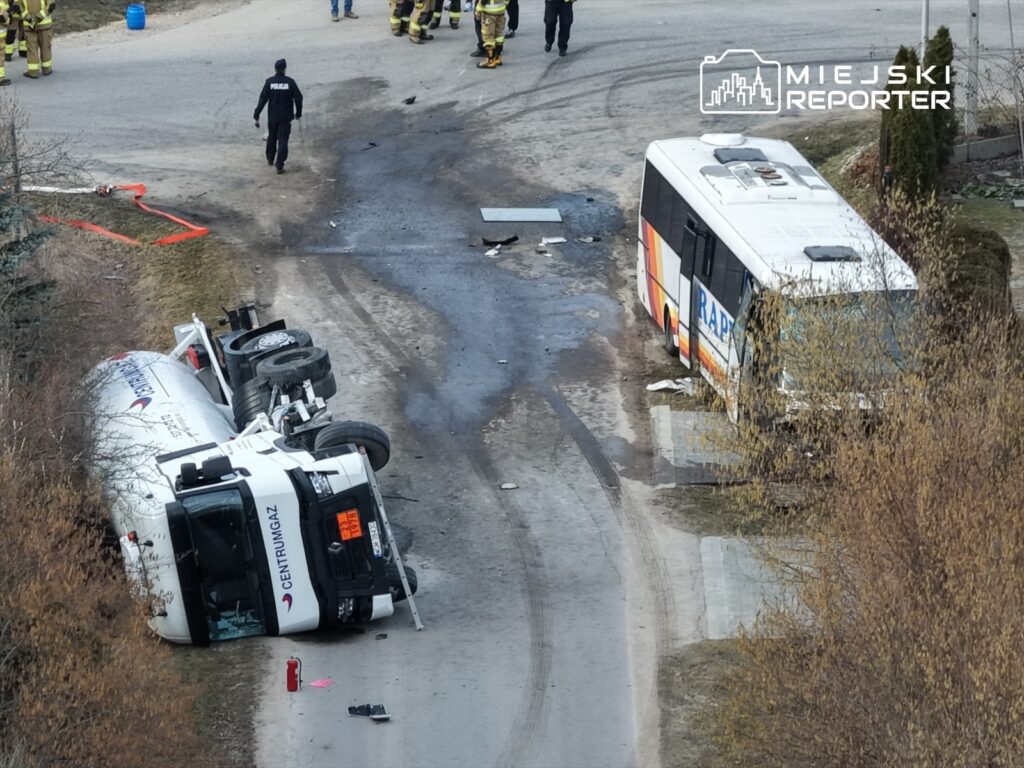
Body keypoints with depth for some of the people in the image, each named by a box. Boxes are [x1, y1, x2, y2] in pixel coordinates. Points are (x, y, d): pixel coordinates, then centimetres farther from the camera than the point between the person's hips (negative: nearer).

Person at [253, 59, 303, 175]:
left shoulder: (269, 82, -8)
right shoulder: (290, 82, -9)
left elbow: (263, 99, -10)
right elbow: (298, 98, -6)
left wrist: (256, 115, -7)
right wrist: (298, 113, 9)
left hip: (272, 117, 2)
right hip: (286, 117, -1)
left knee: (271, 138, 22)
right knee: (283, 141, 1)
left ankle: (270, 159, 40)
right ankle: (280, 166, -6)